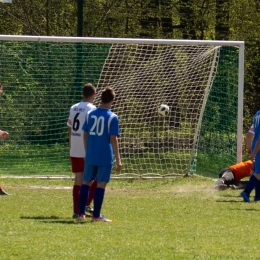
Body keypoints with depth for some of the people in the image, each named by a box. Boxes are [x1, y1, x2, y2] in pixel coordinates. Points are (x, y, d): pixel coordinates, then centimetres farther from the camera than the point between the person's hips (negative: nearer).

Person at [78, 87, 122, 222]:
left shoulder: (90, 114, 5)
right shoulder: (112, 117, -9)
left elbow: (85, 135, 9)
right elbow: (113, 139, -11)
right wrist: (118, 160, -7)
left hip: (90, 155, 4)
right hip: (105, 157, -4)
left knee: (86, 182, 13)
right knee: (101, 184, 1)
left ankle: (81, 213, 14)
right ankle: (96, 215, 2)